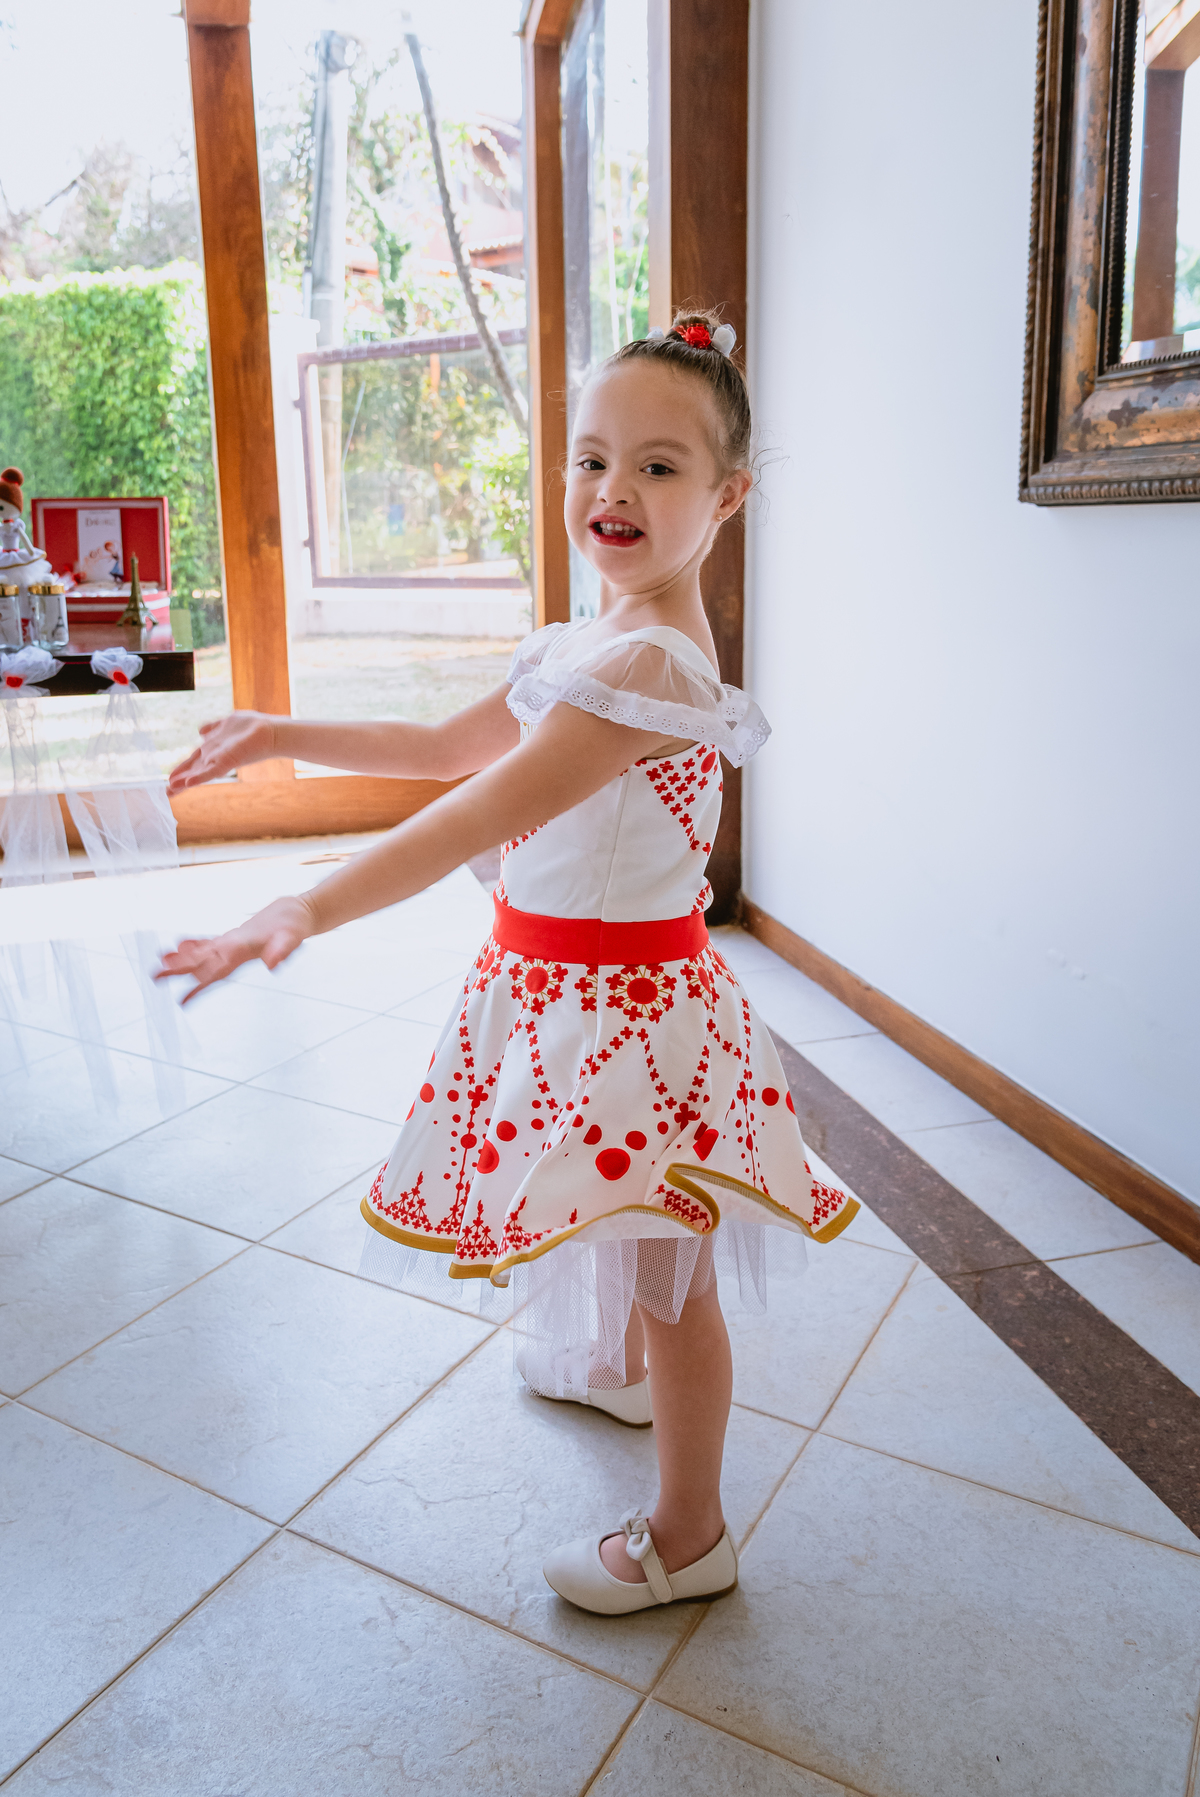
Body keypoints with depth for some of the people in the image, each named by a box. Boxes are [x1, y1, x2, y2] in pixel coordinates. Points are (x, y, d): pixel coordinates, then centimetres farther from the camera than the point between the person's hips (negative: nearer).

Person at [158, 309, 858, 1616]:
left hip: (622, 1004, -10)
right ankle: (616, 1369, 61)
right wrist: (280, 737, 15)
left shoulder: (648, 662, -25)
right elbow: (448, 745, 15)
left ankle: (687, 1537, 30)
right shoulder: (590, 644, 7)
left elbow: (488, 812, -33)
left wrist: (312, 909, -36)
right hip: (568, 983, 10)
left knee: (663, 1273, 8)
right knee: (625, 1233, 32)